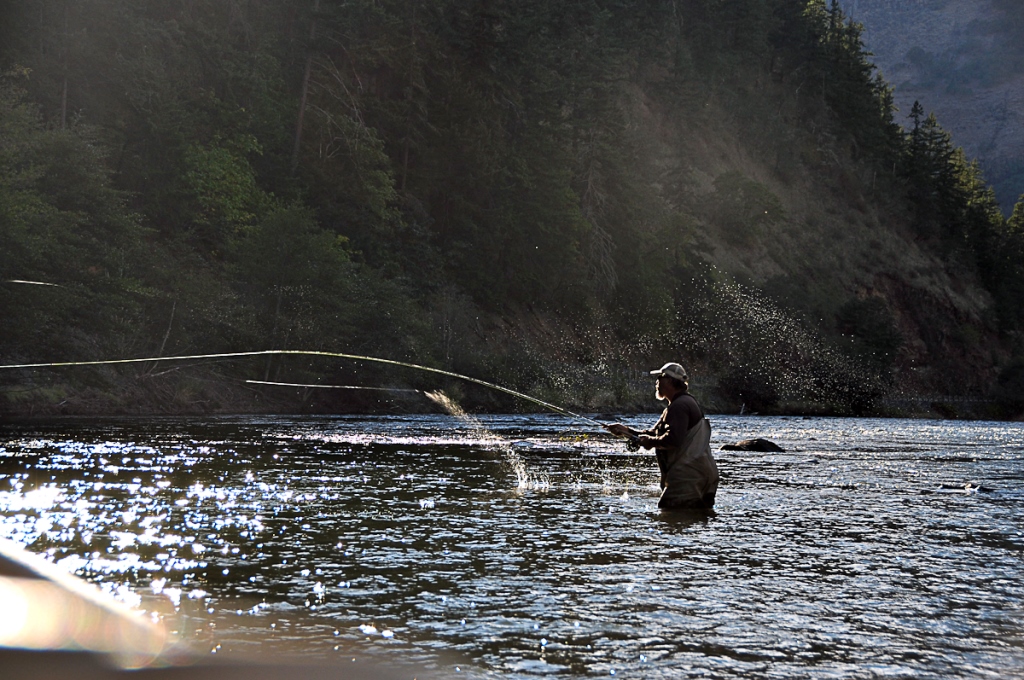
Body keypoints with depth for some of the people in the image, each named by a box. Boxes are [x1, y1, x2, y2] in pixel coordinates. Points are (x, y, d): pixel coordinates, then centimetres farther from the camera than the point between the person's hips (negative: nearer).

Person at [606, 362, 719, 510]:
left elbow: (673, 440, -27)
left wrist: (651, 441, -10)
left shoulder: (680, 405, -14)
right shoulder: (683, 403, 23)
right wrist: (625, 430, 16)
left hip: (688, 477, -11)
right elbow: (654, 433, 24)